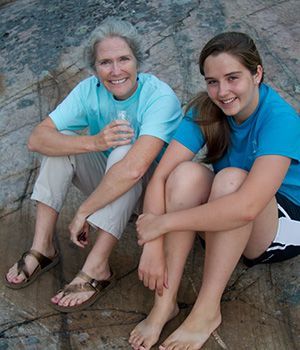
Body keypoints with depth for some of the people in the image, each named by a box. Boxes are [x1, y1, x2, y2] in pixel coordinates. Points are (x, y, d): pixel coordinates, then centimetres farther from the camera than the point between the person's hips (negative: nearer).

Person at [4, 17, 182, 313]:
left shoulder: (160, 97, -28)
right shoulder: (90, 90, -12)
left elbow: (134, 168, -40)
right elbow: (36, 139, -21)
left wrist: (82, 213, -33)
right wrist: (95, 142, -37)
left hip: (149, 188, -4)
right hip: (106, 184, 4)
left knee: (124, 150, -34)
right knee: (62, 140, -18)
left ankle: (96, 269, -32)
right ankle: (42, 249, -16)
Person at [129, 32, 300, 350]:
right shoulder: (204, 111, -11)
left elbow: (246, 207, -39)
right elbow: (160, 177, -20)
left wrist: (163, 222, -33)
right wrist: (153, 245, -33)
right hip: (222, 223, 4)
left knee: (232, 178, -34)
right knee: (187, 172, -27)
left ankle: (207, 309, -26)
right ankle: (165, 303, -25)